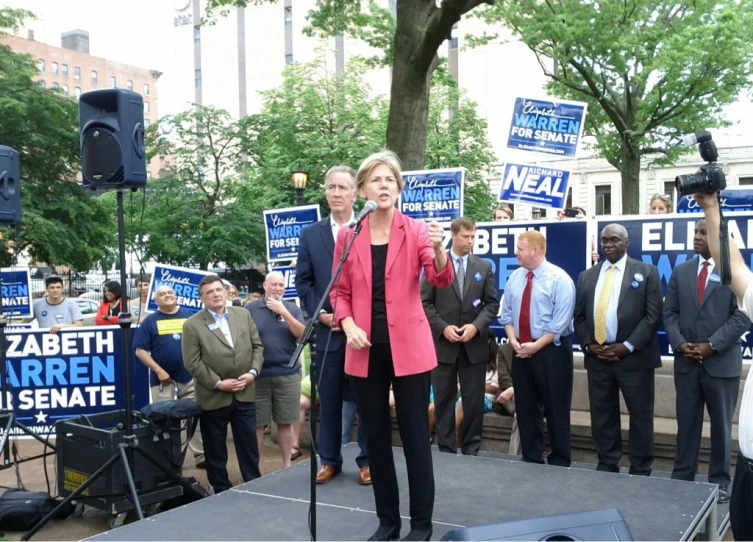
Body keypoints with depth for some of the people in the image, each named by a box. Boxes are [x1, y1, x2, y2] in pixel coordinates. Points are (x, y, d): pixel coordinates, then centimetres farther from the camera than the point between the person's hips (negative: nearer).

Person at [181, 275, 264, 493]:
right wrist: (217, 383, -15)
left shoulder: (243, 315, 5)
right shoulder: (192, 325, -7)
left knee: (249, 444, 11)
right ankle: (221, 490, 23)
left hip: (244, 394, 3)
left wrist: (253, 372, -8)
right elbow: (192, 362, -11)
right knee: (215, 449, 9)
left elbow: (257, 346, 7)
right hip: (213, 397, -3)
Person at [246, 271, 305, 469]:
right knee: (256, 424, 4)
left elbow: (302, 334, -5)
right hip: (258, 375, -1)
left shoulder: (292, 308, 6)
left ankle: (287, 465, 19)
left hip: (288, 374, 1)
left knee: (285, 423, 8)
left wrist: (283, 312, -13)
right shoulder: (250, 309, 2)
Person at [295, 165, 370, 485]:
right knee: (328, 398, 9)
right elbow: (303, 281, 8)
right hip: (327, 329, 2)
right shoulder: (310, 235, 9)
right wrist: (320, 314, -6)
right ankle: (329, 460, 20)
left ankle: (367, 461, 17)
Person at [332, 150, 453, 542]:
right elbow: (340, 292, 10)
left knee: (415, 434, 3)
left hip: (408, 347, -3)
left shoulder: (416, 231, -3)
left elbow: (441, 280, -16)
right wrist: (348, 326, -9)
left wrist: (439, 250, -37)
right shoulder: (348, 236, 3)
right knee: (376, 436, 11)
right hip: (366, 350, 3)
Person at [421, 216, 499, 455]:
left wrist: (476, 326, -11)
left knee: (474, 401, 6)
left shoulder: (484, 267, 8)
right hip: (443, 344, -1)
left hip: (474, 344, 2)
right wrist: (443, 327, -13)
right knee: (444, 400, 5)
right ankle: (446, 450, 15)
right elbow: (425, 302, -2)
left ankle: (471, 450, 17)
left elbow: (492, 304, 5)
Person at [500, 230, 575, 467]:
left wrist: (536, 346, -17)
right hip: (520, 352, 6)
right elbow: (506, 314, 10)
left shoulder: (559, 279, -11)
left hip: (551, 351, -6)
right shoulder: (515, 278, 8)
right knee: (525, 408, 11)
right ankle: (531, 459, 22)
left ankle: (559, 462, 14)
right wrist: (513, 340, -7)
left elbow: (560, 322, -16)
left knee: (555, 409, 2)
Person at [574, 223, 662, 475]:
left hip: (634, 358, -3)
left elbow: (653, 315, -6)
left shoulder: (646, 272, 2)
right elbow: (580, 317, 12)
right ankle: (607, 467, 19)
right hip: (597, 358, 3)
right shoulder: (587, 276, 13)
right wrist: (589, 345, -4)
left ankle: (640, 471, 14)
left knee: (640, 416, 4)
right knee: (602, 417, 8)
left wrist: (628, 346, -13)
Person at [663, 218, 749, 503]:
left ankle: (719, 481, 21)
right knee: (687, 424, 10)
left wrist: (711, 346, -15)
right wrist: (680, 344, -9)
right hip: (686, 362, 3)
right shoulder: (680, 272, 8)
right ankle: (682, 477, 19)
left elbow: (742, 316, -10)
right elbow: (669, 313, 6)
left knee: (721, 425, 9)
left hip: (722, 362, -3)